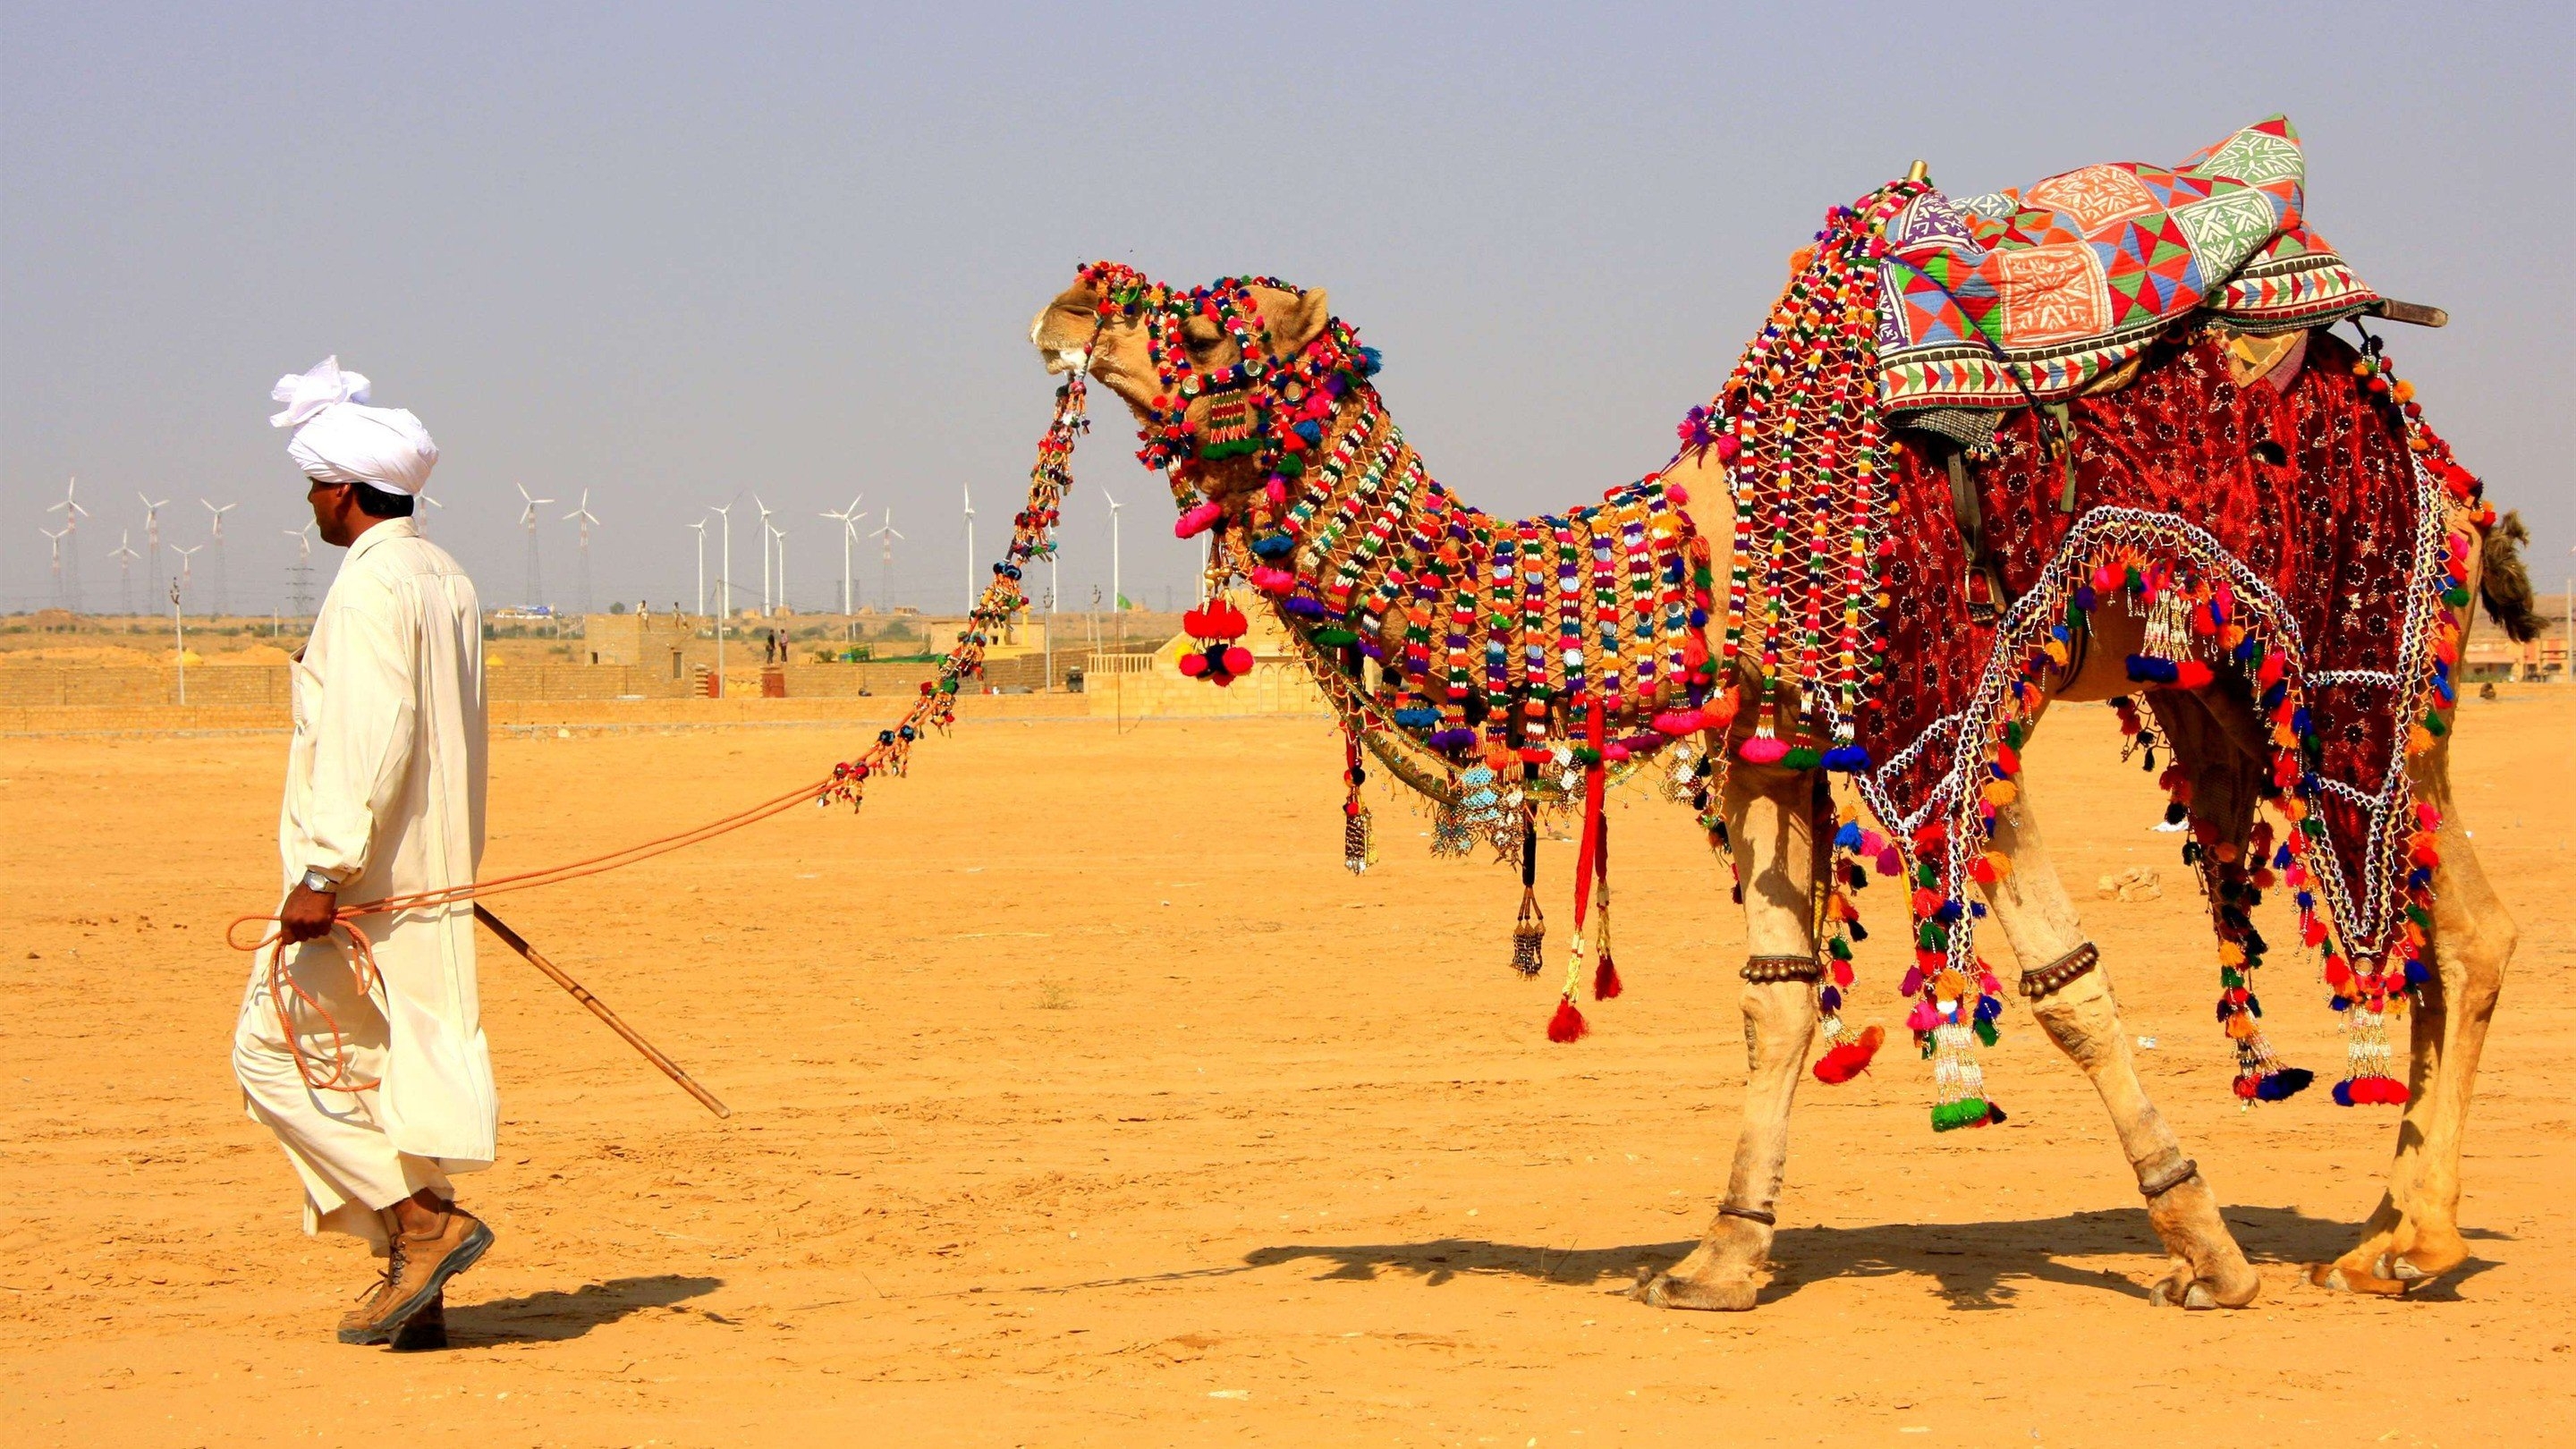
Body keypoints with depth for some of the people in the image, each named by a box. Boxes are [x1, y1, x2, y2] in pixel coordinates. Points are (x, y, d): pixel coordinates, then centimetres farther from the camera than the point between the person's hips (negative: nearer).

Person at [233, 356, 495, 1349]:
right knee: (391, 1070, 11)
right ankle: (417, 1290, 10)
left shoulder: (369, 589, -15)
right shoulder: (446, 580, 15)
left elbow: (371, 742, -24)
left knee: (276, 1055, -3)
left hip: (365, 884, -9)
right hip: (429, 881, 9)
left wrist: (324, 872, -25)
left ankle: (424, 1222, -10)